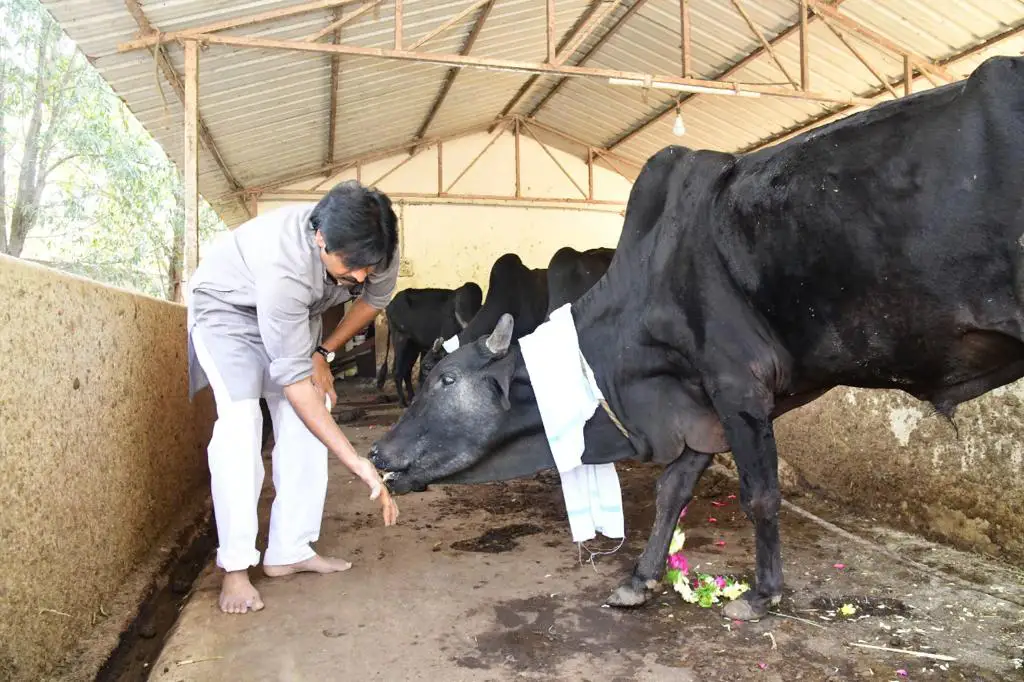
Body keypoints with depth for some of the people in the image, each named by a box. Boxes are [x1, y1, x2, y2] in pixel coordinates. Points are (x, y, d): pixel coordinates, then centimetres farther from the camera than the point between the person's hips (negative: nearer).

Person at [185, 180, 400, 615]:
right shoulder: (285, 268, -44)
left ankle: (290, 551, 3)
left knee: (308, 416, -6)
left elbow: (375, 299, -2)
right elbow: (294, 379, -41)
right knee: (240, 418, -23)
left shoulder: (374, 247, -27)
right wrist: (357, 464, -44)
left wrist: (323, 352, -10)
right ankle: (235, 567, -13)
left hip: (297, 310, 6)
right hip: (227, 305, -5)